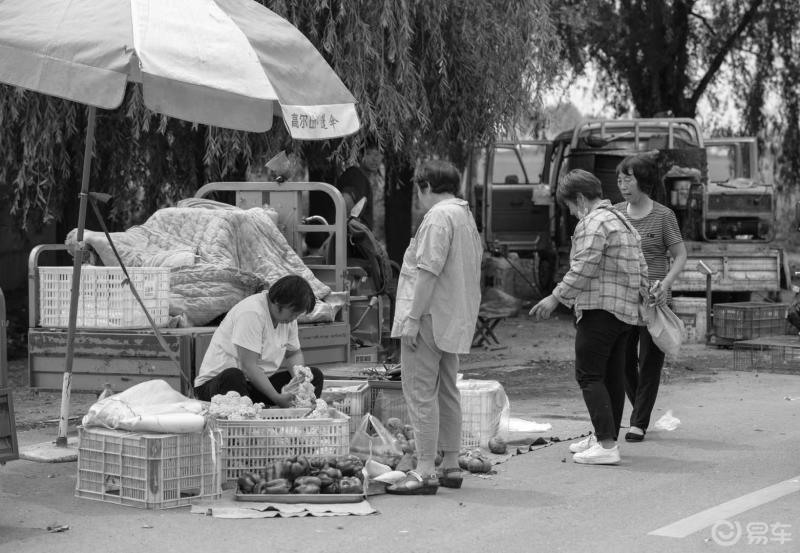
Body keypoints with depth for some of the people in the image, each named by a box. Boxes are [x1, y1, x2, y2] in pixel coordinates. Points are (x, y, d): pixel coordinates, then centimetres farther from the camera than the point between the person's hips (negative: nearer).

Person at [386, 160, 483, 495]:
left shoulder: (439, 217, -14)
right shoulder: (466, 216, 17)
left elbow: (429, 271, -21)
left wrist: (412, 318, -20)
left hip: (430, 317, -10)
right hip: (455, 321, 10)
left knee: (420, 392, -9)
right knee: (446, 392, 17)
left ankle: (425, 471, -11)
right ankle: (450, 466, 23)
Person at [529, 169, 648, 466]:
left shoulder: (593, 222, -11)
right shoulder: (623, 221, 20)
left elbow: (583, 269, -18)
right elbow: (640, 268, 21)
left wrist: (556, 297, -13)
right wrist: (642, 298, 26)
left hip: (601, 308, -10)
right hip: (627, 309, 10)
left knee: (589, 375, -9)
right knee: (612, 375, 14)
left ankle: (607, 446, -15)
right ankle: (604, 437, 22)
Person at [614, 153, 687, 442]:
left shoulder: (663, 215, -5)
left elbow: (680, 256, -3)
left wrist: (665, 283, -19)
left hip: (653, 299, -4)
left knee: (649, 362, -1)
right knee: (623, 361, 7)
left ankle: (639, 423, 6)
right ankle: (639, 409, 29)